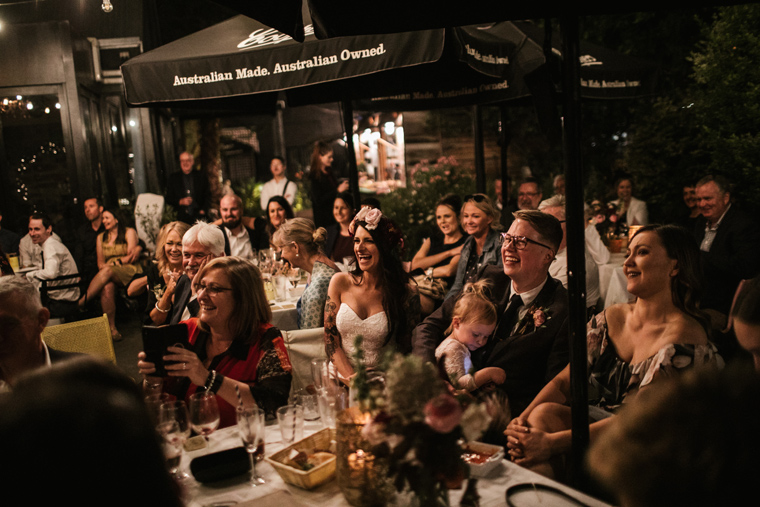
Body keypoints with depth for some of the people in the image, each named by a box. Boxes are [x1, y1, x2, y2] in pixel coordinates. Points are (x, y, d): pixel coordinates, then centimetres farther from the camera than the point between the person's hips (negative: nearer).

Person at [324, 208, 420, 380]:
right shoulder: (340, 283, 3)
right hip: (342, 382, 2)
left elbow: (408, 350, 1)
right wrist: (350, 377, -9)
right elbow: (330, 341, 4)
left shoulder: (406, 295, -4)